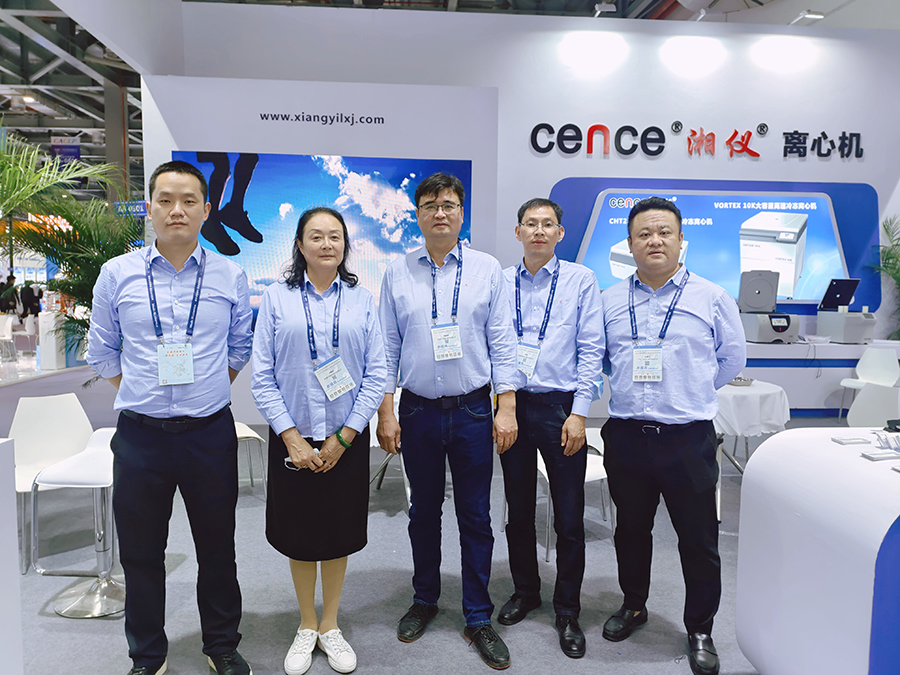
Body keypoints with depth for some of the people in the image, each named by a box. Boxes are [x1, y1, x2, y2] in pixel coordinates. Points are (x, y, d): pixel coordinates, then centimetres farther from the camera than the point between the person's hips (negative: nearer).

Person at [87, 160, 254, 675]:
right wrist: (143, 397, 8)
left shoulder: (230, 276, 1)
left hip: (211, 434, 0)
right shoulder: (117, 274, 1)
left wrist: (210, 392, 10)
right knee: (141, 553, 12)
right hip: (140, 435, 1)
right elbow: (102, 351, 11)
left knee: (217, 548, 13)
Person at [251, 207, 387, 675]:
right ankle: (306, 627, 34)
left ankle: (330, 627, 33)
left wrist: (343, 438, -8)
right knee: (298, 534, 12)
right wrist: (292, 438, -10)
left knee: (339, 532, 12)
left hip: (347, 439, 1)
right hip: (292, 439, 0)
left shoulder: (361, 300, 1)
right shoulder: (276, 299, -2)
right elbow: (263, 377, -4)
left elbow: (377, 374, -3)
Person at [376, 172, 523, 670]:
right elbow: (387, 346, 3)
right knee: (424, 512, 16)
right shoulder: (397, 273, 3)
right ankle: (424, 600, 36)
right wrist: (385, 412, -1)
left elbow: (502, 343, -1)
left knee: (475, 517, 8)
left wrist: (506, 407, -6)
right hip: (418, 410, 1)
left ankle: (478, 618, 24)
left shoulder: (487, 270, 1)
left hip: (473, 410, -1)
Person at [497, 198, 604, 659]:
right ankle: (525, 592, 36)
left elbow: (591, 351, -2)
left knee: (569, 518, 5)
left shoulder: (581, 280, 1)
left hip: (560, 406, -2)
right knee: (518, 510, 15)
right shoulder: (500, 282, 6)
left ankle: (568, 613, 23)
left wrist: (578, 413, -8)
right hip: (511, 405, 2)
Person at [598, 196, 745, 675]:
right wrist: (637, 386, 9)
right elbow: (597, 358, 16)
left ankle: (700, 631, 28)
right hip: (625, 436, 2)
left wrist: (689, 393, 10)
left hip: (688, 438, -2)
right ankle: (633, 606, 40)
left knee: (698, 540, 8)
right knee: (631, 531, 18)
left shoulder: (712, 298, 0)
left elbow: (732, 359, 10)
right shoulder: (610, 301, 6)